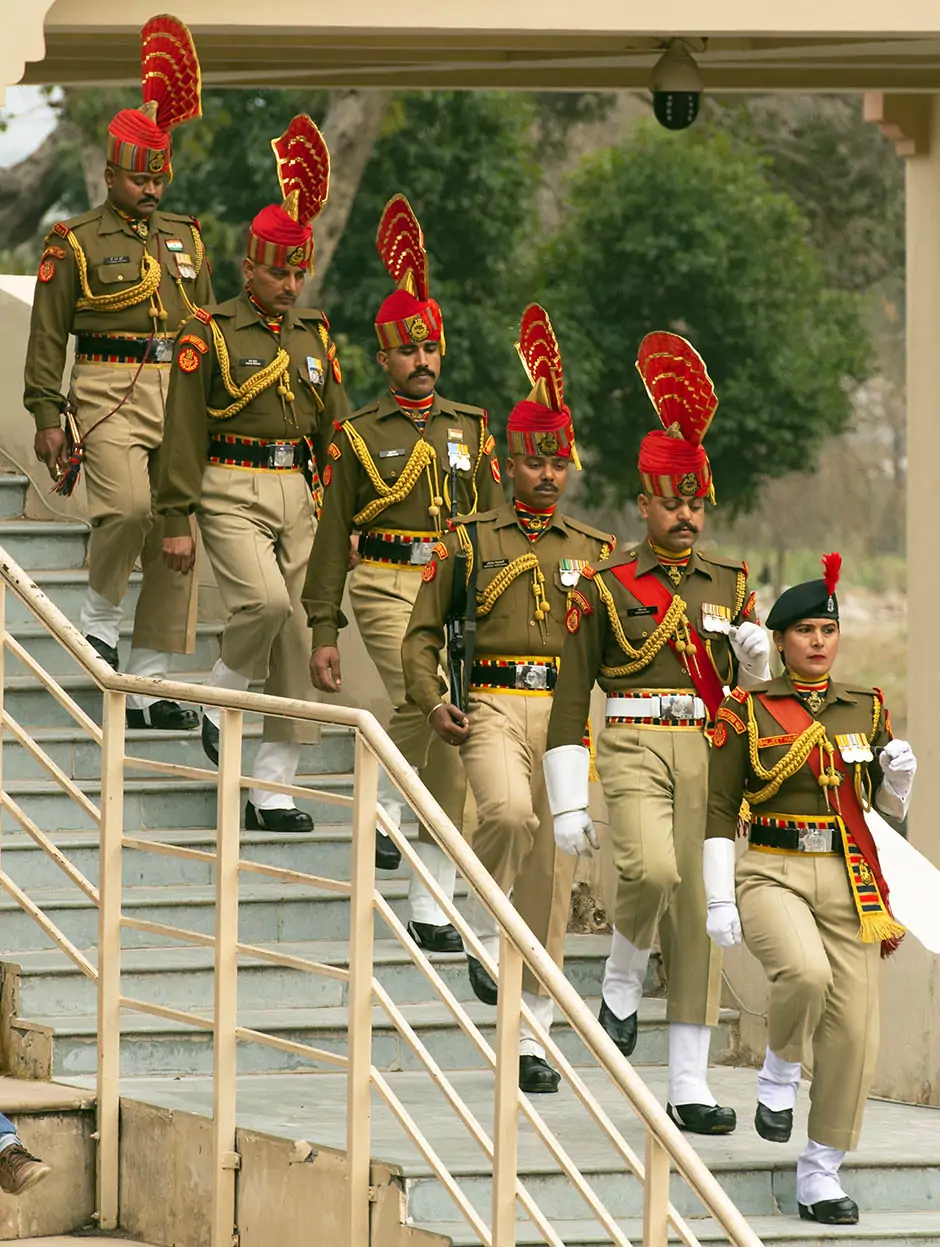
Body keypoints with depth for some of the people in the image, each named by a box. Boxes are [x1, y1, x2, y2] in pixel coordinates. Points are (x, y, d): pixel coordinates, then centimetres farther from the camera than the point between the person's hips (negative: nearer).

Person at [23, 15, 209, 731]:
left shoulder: (186, 239, 16)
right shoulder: (75, 244, 1)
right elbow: (47, 336, 0)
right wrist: (47, 417, -6)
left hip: (181, 396, 5)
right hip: (108, 395, -5)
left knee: (178, 538, 1)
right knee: (129, 508, -27)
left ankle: (149, 686, 6)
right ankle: (101, 612, 1)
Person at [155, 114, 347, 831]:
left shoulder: (314, 336, 12)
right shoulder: (209, 334, -3)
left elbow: (334, 431, 17)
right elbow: (184, 434, -5)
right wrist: (177, 521, -9)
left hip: (297, 495, 5)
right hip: (232, 493, -5)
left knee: (298, 637, 2)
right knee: (265, 600, -28)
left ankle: (274, 790, 7)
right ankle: (221, 700, 1)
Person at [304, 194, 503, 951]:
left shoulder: (471, 430, 12)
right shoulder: (358, 436, 4)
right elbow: (332, 538, 4)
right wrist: (323, 631, -1)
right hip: (387, 584, -3)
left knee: (450, 743, 0)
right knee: (419, 701, -29)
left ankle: (432, 908, 6)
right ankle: (383, 808, -1)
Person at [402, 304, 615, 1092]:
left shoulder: (593, 552, 12)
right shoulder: (470, 540, 6)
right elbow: (423, 631, 8)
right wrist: (433, 704, -6)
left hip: (567, 711, 3)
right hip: (492, 707, -2)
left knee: (552, 879, 1)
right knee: (510, 812, -34)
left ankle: (534, 1041, 8)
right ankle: (482, 927, -5)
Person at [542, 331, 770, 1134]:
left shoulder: (729, 586, 12)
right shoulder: (605, 589, 1)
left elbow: (752, 689, 18)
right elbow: (569, 700, 0)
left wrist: (754, 653, -6)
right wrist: (568, 805, -5)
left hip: (709, 757, 4)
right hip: (634, 750, -4)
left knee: (700, 914, 1)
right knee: (653, 869, -30)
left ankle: (691, 1088, 4)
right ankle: (623, 984, 0)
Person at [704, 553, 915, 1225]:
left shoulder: (866, 709, 10)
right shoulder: (747, 711, 0)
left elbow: (891, 806, 14)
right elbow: (720, 810, 0)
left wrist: (900, 774, -8)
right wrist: (720, 899, -7)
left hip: (849, 881, 3)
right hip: (774, 874, -3)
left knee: (853, 1033, -3)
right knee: (806, 971, -33)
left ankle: (822, 1173, 10)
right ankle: (780, 1072, -2)